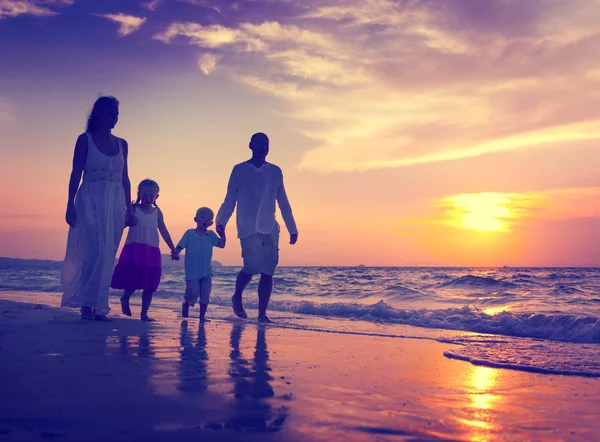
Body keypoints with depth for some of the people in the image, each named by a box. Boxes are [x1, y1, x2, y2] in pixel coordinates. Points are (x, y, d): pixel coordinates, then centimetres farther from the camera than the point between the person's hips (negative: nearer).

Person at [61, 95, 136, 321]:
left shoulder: (122, 144, 13)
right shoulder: (85, 140, 2)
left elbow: (125, 179, 13)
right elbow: (76, 174, -2)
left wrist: (129, 209, 9)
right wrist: (70, 204, -10)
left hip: (115, 205, 4)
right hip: (90, 202, -4)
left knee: (107, 255, 0)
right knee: (92, 252, -9)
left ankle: (99, 307, 4)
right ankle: (86, 305, -3)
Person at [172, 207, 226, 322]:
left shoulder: (211, 235, 6)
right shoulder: (189, 234, -2)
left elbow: (221, 244, -2)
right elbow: (180, 246, -5)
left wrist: (222, 233, -15)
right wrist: (175, 253, -25)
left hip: (207, 271, 3)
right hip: (192, 271, -3)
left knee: (205, 295, 4)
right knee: (192, 294, -3)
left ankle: (202, 316, 15)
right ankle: (185, 309, 26)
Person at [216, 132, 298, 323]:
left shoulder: (275, 171, 13)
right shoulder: (239, 170, 5)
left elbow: (283, 203, 14)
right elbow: (230, 200, 3)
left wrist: (292, 229, 10)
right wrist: (221, 221, -12)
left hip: (270, 229, 4)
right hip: (248, 229, -3)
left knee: (268, 271, -3)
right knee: (253, 265, -18)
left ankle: (262, 313, 5)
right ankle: (237, 297, 9)